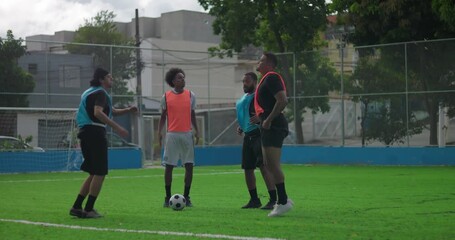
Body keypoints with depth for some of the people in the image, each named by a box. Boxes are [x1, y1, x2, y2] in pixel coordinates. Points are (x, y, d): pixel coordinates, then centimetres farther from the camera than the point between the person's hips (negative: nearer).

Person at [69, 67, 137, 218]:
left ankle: (76, 207, 12)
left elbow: (111, 112, 32)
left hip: (86, 132, 10)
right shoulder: (100, 93, -7)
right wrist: (117, 128, -30)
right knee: (100, 173, -5)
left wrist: (128, 110, 18)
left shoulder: (90, 92, 24)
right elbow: (98, 112, -26)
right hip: (95, 132, -10)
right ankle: (88, 210, -7)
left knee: (94, 173, 15)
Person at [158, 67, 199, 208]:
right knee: (169, 166, -1)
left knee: (189, 166, -3)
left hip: (187, 134, 2)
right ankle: (168, 197, 8)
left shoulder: (190, 95, 8)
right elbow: (163, 116, 8)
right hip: (172, 135, -1)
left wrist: (196, 130, 4)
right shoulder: (166, 97, 3)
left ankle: (186, 197, 7)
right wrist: (159, 131, -3)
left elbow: (192, 115, 14)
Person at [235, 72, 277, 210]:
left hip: (259, 134, -9)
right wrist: (240, 127, 15)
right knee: (247, 168, 8)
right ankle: (254, 200, 19)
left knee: (264, 166, -17)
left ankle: (273, 200, -16)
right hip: (248, 135, 9)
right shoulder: (243, 99, 19)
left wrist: (260, 118, -29)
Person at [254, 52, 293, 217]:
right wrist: (261, 117, 20)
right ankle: (282, 200, 17)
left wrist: (268, 120, -21)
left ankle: (282, 202, -10)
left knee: (272, 164, -12)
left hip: (273, 127, -11)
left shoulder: (271, 78, -12)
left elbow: (282, 101, -23)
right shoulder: (267, 79, 20)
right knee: (269, 165, 12)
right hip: (270, 127, 11)